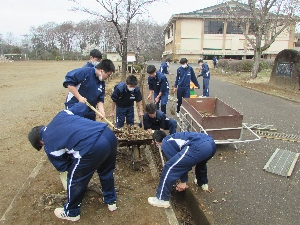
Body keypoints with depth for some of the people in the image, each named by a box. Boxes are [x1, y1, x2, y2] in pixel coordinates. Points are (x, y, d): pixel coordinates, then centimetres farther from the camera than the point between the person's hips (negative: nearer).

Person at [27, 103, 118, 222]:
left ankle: (71, 212, 44)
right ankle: (111, 201, 54)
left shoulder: (48, 146, 10)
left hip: (93, 148, -7)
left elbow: (63, 166, 20)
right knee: (106, 171, 33)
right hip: (109, 135, 8)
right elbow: (82, 107, 28)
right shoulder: (61, 115, 21)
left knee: (75, 180, 21)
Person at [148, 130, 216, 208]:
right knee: (200, 160, 43)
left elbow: (177, 162, 10)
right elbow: (184, 159, 41)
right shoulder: (174, 138, 36)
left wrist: (183, 181, 22)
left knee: (169, 167, 0)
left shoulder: (165, 144, 12)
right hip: (211, 143, 9)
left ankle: (162, 199, 9)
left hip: (199, 147, -9)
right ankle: (203, 183, 61)